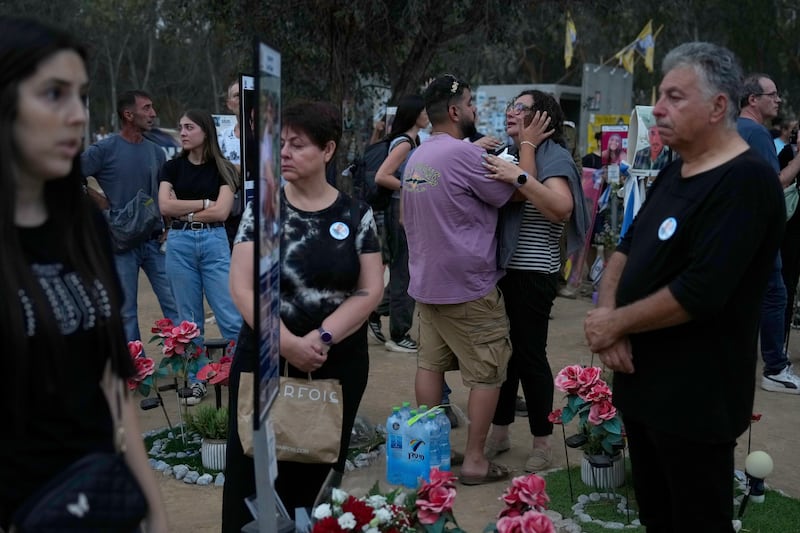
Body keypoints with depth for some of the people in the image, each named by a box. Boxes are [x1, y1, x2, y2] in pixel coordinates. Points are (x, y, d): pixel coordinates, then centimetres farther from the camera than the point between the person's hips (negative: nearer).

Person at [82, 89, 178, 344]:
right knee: (126, 312, 6)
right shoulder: (105, 150, -5)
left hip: (155, 240, 4)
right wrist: (99, 200, -7)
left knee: (174, 304, 0)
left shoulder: (156, 152, 9)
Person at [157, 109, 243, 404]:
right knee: (190, 319, 8)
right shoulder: (172, 167, 7)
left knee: (231, 316, -4)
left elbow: (221, 212, -9)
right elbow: (165, 207, -7)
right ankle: (197, 379, 18)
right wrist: (205, 203, -6)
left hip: (214, 242, -2)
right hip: (180, 243, 2)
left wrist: (184, 211, -6)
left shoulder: (223, 168, 2)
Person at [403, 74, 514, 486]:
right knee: (487, 374, 2)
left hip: (426, 283, 9)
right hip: (468, 287, -9)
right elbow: (515, 192, -11)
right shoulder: (464, 153, -18)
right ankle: (474, 460, 7)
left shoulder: (417, 157, 10)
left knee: (430, 365, 13)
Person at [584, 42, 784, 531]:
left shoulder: (746, 182, -18)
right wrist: (608, 316, -7)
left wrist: (616, 323, -14)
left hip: (695, 398, -8)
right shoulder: (674, 173, 11)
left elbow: (699, 292, -26)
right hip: (643, 381, 9)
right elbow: (628, 250, 12)